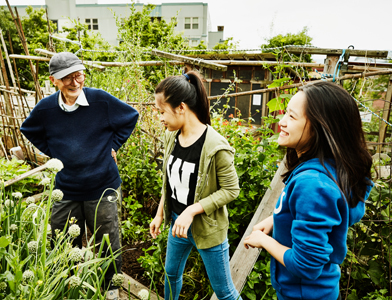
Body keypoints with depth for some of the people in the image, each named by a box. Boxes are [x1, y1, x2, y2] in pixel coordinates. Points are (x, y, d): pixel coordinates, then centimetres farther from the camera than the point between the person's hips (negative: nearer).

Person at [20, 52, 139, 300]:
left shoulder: (101, 100, -12)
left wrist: (112, 146, -1)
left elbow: (131, 117, 4)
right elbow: (29, 131, 16)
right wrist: (52, 152, 4)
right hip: (65, 192, 2)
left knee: (108, 246, 14)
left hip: (103, 189, -2)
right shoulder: (46, 108, -5)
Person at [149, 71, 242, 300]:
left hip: (207, 228, -6)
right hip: (177, 222, 6)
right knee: (171, 273, 28)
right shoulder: (172, 137, -5)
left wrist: (191, 211, -25)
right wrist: (160, 214, 11)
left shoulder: (215, 146, -26)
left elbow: (231, 189, -20)